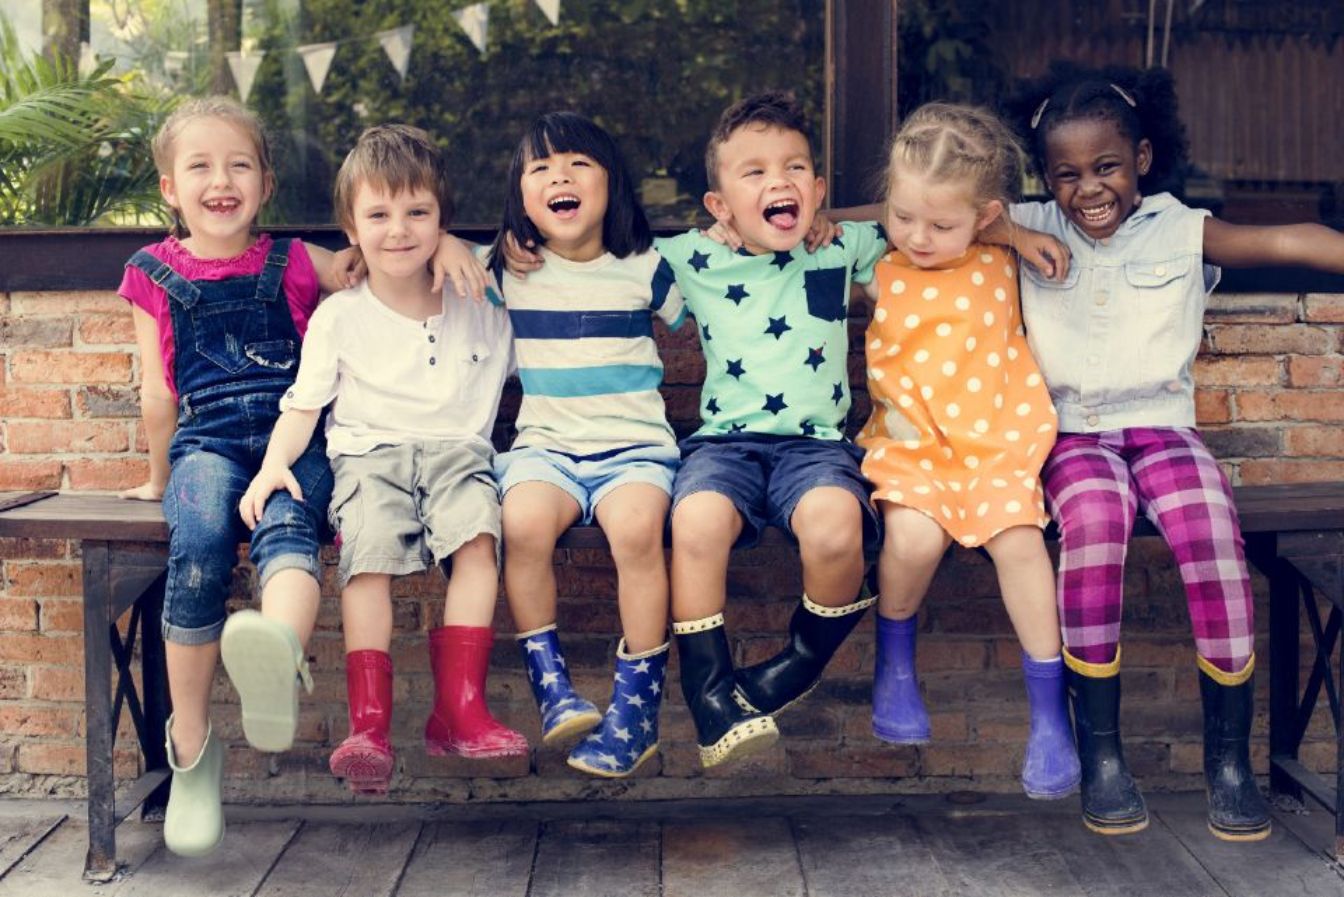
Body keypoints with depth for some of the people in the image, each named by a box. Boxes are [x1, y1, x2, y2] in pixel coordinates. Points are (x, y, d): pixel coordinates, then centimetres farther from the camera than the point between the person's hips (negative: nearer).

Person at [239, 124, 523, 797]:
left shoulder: (481, 312, 15)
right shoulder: (338, 317, 10)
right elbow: (302, 405, 6)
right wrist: (275, 462, -10)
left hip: (457, 451, 1)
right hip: (370, 454, -1)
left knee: (478, 533, -31)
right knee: (370, 550, -31)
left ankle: (459, 707, -29)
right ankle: (369, 723, -31)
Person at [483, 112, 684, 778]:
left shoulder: (645, 270, 7)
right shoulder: (507, 273, 9)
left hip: (636, 446, -1)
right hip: (546, 446, 1)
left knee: (636, 527, -33)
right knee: (523, 522, -32)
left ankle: (637, 705, -21)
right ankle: (550, 685, -15)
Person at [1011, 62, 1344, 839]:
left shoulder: (1182, 231, 6)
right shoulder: (1030, 230, 9)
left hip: (1164, 426, 1)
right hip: (1075, 434, 0)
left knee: (1212, 526, -28)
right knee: (1095, 519, -33)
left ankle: (1230, 758, -15)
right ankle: (1101, 756, -24)